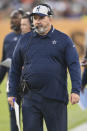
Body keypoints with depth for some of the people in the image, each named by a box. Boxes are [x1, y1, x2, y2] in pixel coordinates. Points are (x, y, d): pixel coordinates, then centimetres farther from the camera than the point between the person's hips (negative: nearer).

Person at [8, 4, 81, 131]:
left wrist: (75, 90, -14)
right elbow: (15, 68, 15)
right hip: (30, 98, 2)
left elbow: (74, 65, -3)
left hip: (56, 98, -2)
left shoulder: (63, 39, 3)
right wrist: (12, 93, 11)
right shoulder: (25, 40, 11)